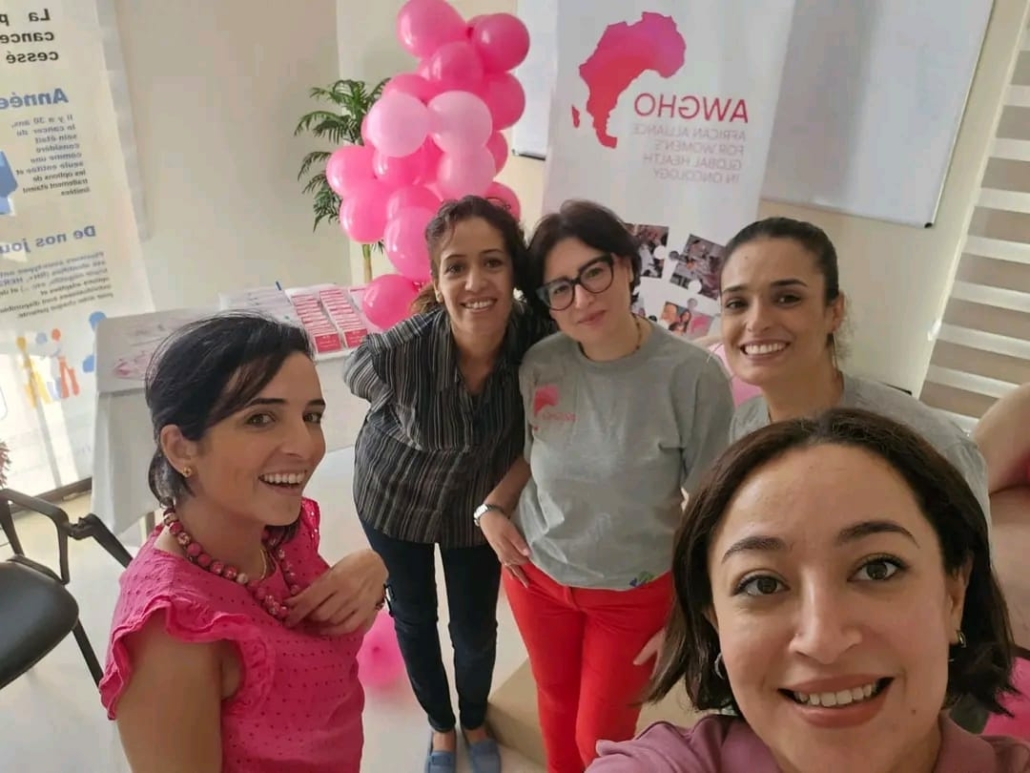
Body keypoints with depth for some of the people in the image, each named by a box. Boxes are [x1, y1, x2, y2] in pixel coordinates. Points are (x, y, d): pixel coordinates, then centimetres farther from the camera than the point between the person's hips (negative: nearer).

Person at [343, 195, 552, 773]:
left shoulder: (539, 337, -30)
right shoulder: (395, 354, -35)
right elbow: (359, 376, -10)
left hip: (479, 502, 1)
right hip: (395, 496, -1)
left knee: (476, 628, 18)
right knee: (414, 617, 21)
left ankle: (476, 721, 52)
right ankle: (441, 726, 52)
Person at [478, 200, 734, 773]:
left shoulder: (693, 376, -24)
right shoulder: (539, 365, -13)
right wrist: (493, 509, -9)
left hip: (637, 594, -3)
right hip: (537, 575, 3)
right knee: (556, 704, 26)